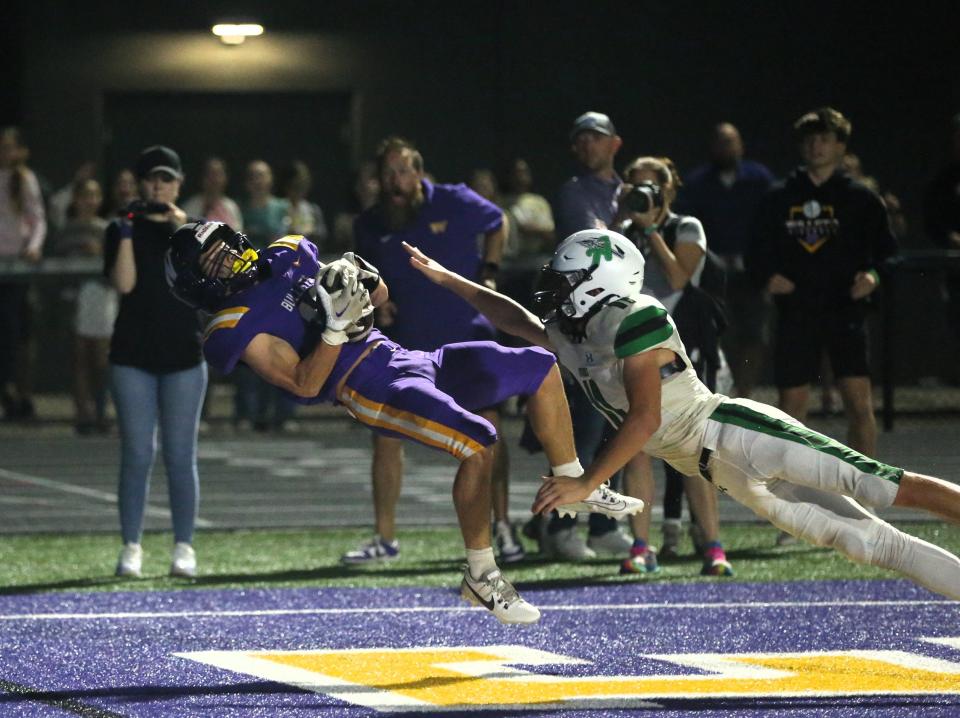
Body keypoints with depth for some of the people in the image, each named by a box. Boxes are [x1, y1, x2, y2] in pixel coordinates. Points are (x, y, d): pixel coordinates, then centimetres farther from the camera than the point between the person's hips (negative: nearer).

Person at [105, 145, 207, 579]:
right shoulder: (122, 229, 5)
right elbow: (124, 283, -8)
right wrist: (126, 233, -16)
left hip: (183, 355, 0)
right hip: (133, 356, 0)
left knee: (180, 457, 0)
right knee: (136, 455, -3)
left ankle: (184, 548, 6)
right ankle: (131, 547, 2)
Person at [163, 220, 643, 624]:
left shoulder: (287, 257, 16)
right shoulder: (237, 328, -7)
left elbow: (380, 298, 24)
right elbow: (303, 384, -17)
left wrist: (361, 280, 2)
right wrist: (336, 325, -23)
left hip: (404, 358, 9)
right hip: (369, 389, -9)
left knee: (540, 367, 10)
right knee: (478, 442, -30)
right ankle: (481, 578, -19)